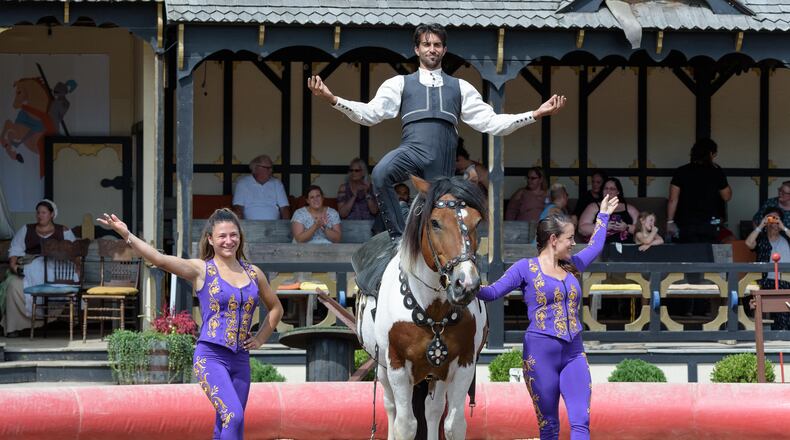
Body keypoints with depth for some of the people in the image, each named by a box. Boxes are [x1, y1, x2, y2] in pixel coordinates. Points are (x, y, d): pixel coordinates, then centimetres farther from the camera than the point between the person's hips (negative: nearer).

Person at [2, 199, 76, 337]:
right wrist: (13, 264, -8)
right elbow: (15, 250, 12)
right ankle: (13, 327, -28)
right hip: (29, 268, 1)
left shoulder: (64, 232, 17)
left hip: (55, 268, -1)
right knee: (14, 284, -30)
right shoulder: (26, 230, 20)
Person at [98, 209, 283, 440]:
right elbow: (159, 259, -17)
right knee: (234, 416, -23)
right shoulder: (201, 270, -2)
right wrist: (126, 234, -28)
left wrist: (260, 339, 12)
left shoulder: (253, 273, 11)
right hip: (210, 357, -5)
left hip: (240, 360, 5)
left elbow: (275, 308, 27)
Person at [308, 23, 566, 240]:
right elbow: (370, 114, 9)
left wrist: (536, 114, 11)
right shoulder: (400, 84, 18)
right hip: (412, 149, -2)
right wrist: (332, 99, -4)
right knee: (381, 174, -35)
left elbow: (490, 122, 19)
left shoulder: (460, 88, 23)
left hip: (442, 161, 2)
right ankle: (398, 238, -23)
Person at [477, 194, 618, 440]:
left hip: (574, 353, 5)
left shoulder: (572, 267, 16)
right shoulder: (526, 268, 0)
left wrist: (603, 216, 45)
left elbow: (595, 247, 35)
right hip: (541, 354, -5)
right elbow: (494, 292, -5)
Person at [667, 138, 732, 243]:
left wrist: (670, 221, 3)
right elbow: (727, 196, 10)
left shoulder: (681, 172, 0)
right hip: (709, 223, 0)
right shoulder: (716, 172, -1)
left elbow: (673, 200, -3)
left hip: (686, 223, 0)